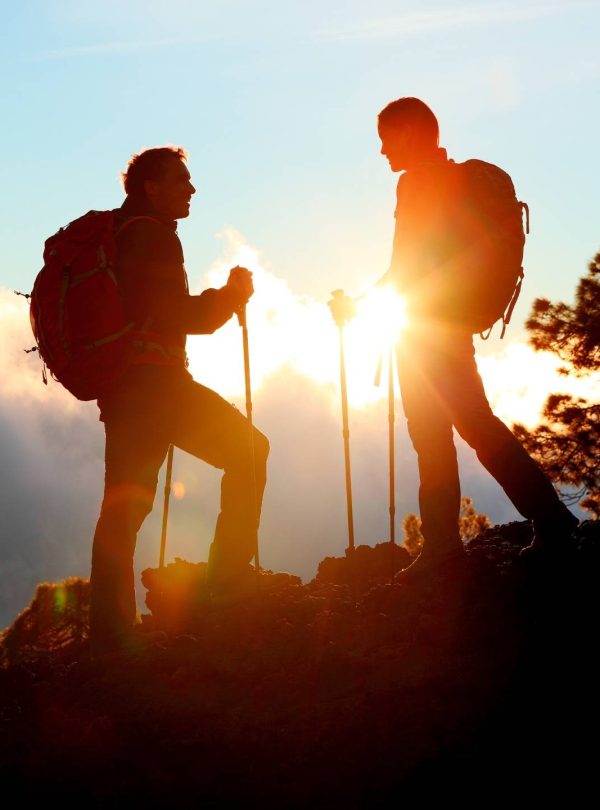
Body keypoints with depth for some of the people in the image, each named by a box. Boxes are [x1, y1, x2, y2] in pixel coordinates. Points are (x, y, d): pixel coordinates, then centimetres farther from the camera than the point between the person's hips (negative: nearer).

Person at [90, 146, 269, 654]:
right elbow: (180, 316, -13)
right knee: (248, 449, 0)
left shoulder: (111, 234, 22)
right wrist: (233, 295, 2)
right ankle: (231, 571, -4)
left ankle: (111, 629, 3)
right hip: (153, 379, -9)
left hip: (117, 382, 9)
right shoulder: (153, 235, -7)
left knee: (125, 501, 6)